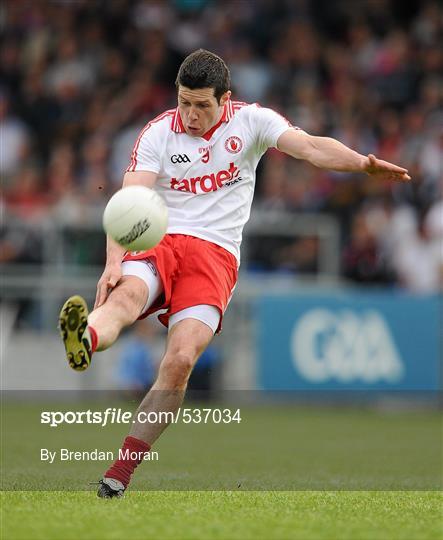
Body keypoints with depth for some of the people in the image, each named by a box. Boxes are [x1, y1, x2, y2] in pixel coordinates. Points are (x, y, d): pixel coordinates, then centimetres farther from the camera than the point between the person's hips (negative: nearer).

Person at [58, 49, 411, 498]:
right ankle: (83, 344, -70)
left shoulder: (251, 121, 5)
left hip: (215, 255, -1)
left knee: (180, 360, -21)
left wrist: (362, 163, -28)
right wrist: (113, 262, -24)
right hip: (156, 243, 1)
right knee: (124, 296, -35)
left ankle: (120, 472, -20)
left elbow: (311, 147, -8)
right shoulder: (158, 133, 3)